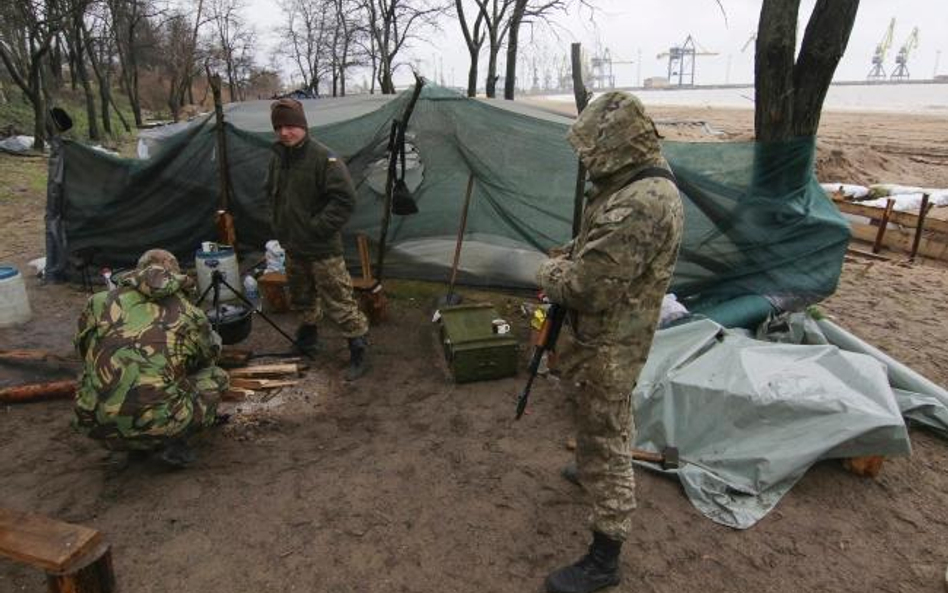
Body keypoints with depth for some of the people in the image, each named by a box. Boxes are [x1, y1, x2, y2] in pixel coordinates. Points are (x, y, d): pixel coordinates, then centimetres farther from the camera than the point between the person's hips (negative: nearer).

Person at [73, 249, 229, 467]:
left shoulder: (100, 302, 11)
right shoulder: (189, 313, 7)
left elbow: (83, 352, 28)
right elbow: (209, 354, 28)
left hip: (97, 426, 4)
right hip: (158, 423, -3)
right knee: (216, 377, 19)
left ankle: (134, 445, 21)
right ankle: (173, 444, 8)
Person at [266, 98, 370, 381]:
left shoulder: (324, 158, -17)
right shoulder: (277, 157, 6)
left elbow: (345, 199, -21)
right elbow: (271, 193, 23)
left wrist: (318, 227, -20)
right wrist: (278, 225, 12)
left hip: (323, 249, -7)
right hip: (293, 246, 8)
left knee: (338, 300, -5)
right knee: (301, 295, 23)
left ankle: (358, 349, 6)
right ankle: (308, 333, 45)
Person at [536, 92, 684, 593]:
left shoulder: (642, 203, -30)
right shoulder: (634, 186, 4)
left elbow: (587, 286, -32)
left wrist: (548, 273, -12)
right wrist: (566, 257, 1)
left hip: (611, 343, -10)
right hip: (604, 332, 10)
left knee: (603, 443, 1)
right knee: (603, 423, 30)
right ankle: (593, 471, 57)